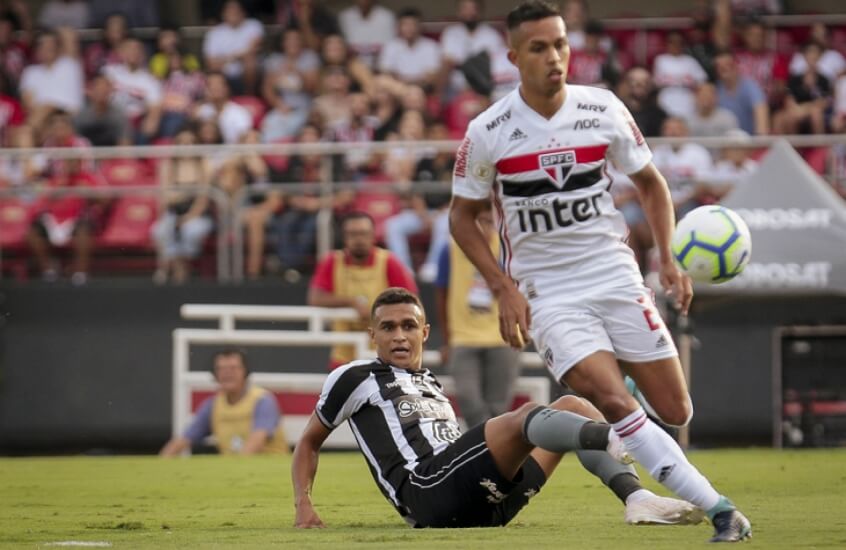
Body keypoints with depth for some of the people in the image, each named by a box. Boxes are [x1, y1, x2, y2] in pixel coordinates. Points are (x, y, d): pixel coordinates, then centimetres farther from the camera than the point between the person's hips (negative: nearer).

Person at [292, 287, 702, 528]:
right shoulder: (355, 378, 14)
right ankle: (614, 437, -63)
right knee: (525, 417, -30)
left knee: (573, 406, -2)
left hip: (484, 502, 8)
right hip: (427, 490, -8)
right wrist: (303, 505, 6)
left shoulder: (432, 386, 34)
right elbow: (310, 442, 19)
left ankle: (637, 498, -25)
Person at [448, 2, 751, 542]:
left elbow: (651, 183, 10)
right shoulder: (487, 133, -8)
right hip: (546, 291, -2)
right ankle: (719, 509, -20)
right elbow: (462, 215, 4)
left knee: (676, 413, -2)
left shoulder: (603, 110, -3)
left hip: (616, 275, 2)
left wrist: (669, 259, -3)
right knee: (614, 404, -23)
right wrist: (505, 288, -6)